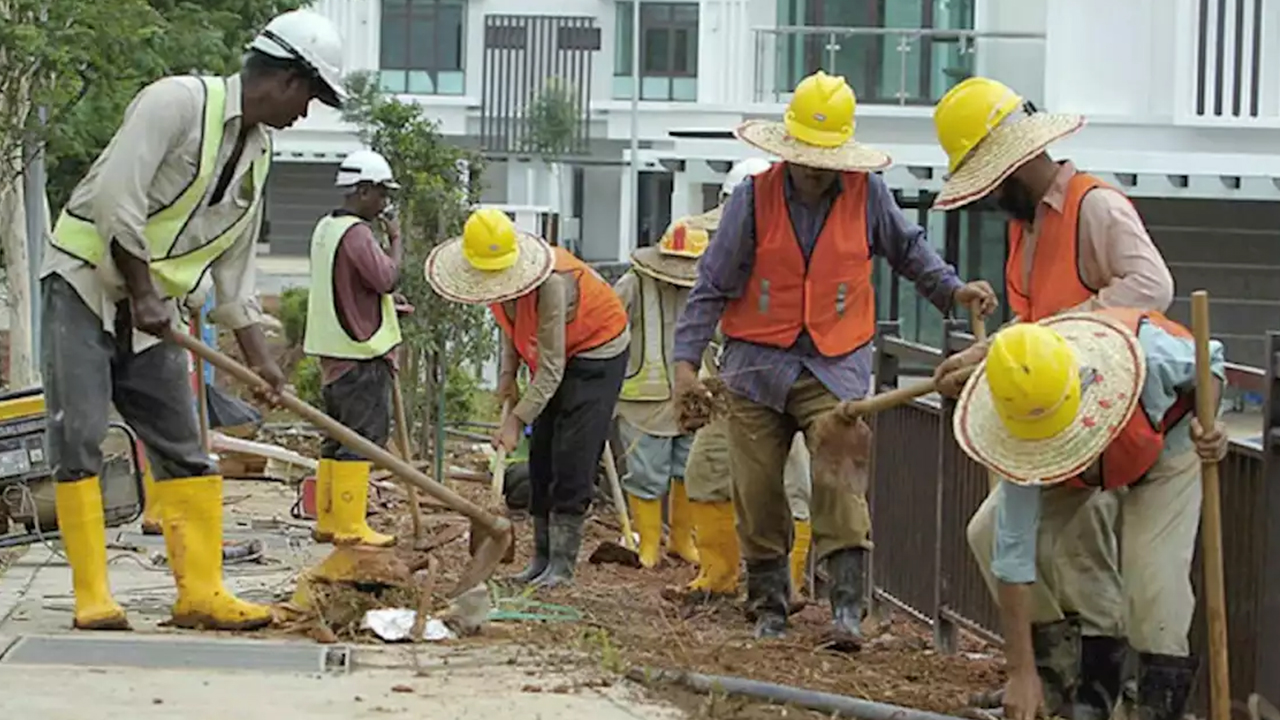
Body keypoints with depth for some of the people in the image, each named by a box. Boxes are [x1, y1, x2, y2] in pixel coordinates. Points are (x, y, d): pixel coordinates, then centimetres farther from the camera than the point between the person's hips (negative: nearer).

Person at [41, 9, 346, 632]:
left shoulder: (258, 154, 10)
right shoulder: (179, 101, -16)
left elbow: (234, 267, 15)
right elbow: (116, 199, -23)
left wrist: (259, 358, 9)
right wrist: (143, 297, -17)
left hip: (152, 307, 8)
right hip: (85, 282, -8)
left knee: (184, 449, 3)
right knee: (78, 437, -12)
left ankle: (201, 592, 7)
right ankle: (91, 597, -10)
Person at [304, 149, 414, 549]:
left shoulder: (325, 228, 15)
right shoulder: (357, 234, -16)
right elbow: (387, 277, -23)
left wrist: (385, 300, 17)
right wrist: (397, 240, -9)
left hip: (334, 350, 10)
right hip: (361, 352, -10)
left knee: (338, 437, 14)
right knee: (362, 437, -7)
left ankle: (328, 520, 17)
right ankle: (350, 526, -8)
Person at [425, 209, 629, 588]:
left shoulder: (549, 283, -37)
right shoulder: (493, 278, -13)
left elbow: (551, 369, -32)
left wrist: (517, 420, -32)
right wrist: (508, 373, -3)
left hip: (597, 349, -8)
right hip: (558, 356, 8)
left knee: (572, 458, -13)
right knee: (541, 455, 3)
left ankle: (562, 562, -11)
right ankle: (542, 556, 8)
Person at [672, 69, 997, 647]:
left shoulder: (866, 194, 0)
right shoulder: (754, 198, -3)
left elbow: (907, 248, 19)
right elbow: (713, 285, -1)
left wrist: (951, 290, 5)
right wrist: (686, 360, -9)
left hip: (835, 367, -1)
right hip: (757, 363, 1)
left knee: (841, 486, -16)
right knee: (757, 493, 3)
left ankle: (848, 609, -19)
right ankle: (768, 609, 16)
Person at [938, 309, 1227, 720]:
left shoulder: (1144, 353, -42)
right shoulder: (1023, 439, -35)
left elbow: (1209, 361, -17)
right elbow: (1014, 554, -31)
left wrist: (1206, 422, -37)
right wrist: (1022, 672, -31)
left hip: (1168, 443, -3)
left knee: (1153, 566, -25)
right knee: (992, 535, -13)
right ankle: (1060, 674, 3)